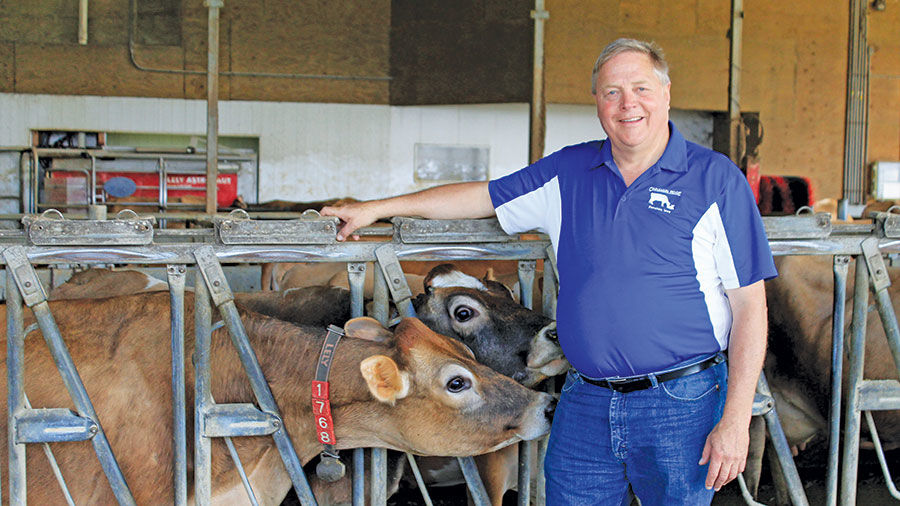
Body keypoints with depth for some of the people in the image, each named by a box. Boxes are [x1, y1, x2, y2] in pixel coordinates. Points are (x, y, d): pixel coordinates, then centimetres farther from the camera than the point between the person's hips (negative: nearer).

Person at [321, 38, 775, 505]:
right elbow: (481, 197, 19)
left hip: (681, 402, -3)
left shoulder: (717, 180, -5)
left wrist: (736, 419, -11)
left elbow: (749, 304, -7)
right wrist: (376, 208, 18)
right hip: (583, 404, 4)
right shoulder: (568, 172, 8)